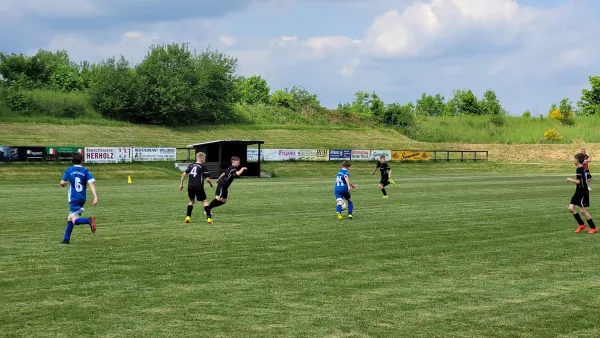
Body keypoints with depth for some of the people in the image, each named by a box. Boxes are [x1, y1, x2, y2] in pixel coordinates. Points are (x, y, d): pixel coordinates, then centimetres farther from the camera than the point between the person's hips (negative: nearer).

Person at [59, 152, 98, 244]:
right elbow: (91, 183, -9)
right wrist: (95, 197, -14)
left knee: (75, 220, -9)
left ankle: (89, 220, -39)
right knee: (70, 217, 18)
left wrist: (64, 184, 18)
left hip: (73, 199, -4)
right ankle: (66, 239, 18)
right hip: (82, 199, 4)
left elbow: (62, 183, -7)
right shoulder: (85, 171, 3)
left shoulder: (69, 170, -1)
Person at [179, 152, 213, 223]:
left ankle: (188, 216, 12)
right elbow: (207, 179, -5)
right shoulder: (203, 167, -1)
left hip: (190, 186, 4)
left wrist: (181, 184, 15)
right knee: (204, 201, 7)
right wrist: (211, 184, 15)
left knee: (191, 200, 23)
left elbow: (183, 174, 8)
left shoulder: (191, 166, 14)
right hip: (199, 187, -4)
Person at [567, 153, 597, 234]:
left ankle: (593, 228, 6)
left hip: (583, 193, -10)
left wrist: (570, 180, -7)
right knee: (571, 208, 5)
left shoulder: (579, 169, -19)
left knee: (583, 210, -5)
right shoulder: (583, 168, 11)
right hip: (579, 192, 10)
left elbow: (578, 181, -24)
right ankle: (581, 224, 14)